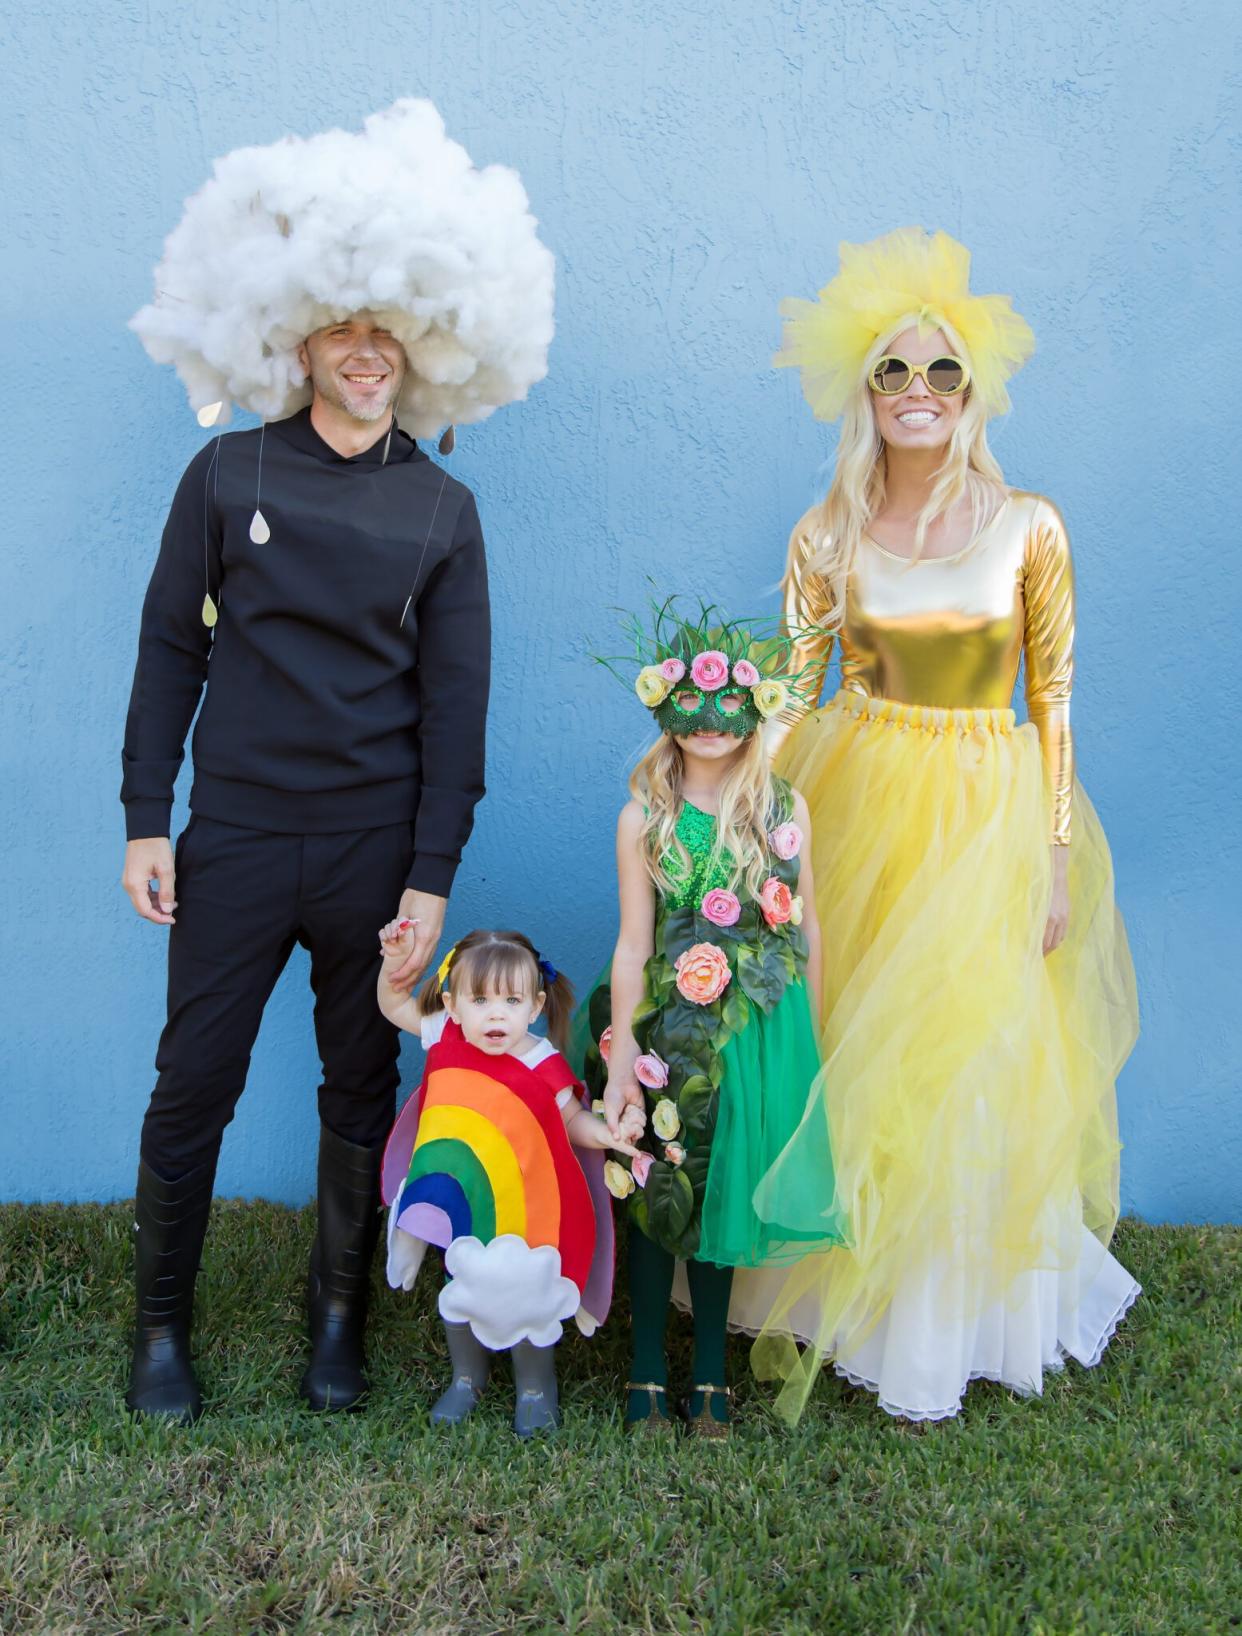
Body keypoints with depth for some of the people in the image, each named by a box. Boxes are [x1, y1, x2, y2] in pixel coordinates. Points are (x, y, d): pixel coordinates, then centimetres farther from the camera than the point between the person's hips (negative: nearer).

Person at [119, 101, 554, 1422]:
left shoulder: (443, 510, 4)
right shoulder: (229, 472, 3)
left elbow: (454, 701, 2)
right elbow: (169, 647, 5)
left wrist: (432, 875, -4)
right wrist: (144, 820, -1)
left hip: (376, 845, 1)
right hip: (235, 834, 0)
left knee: (361, 1088, 10)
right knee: (193, 1082, 4)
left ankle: (339, 1314, 28)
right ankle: (161, 1323, 24)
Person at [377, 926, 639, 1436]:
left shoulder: (543, 1066, -20)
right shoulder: (444, 1037, -11)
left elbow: (572, 1121, -7)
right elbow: (394, 1005, 5)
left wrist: (607, 1132, -26)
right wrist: (396, 960, -10)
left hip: (521, 1208, -3)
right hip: (459, 1204, 4)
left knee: (522, 1298, 7)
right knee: (461, 1291, 19)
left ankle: (535, 1388, 35)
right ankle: (467, 1378, 45)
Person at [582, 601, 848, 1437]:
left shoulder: (785, 809, -1)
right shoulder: (644, 817, -4)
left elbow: (807, 926, 5)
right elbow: (633, 945, -5)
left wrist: (809, 1034, 7)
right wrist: (620, 1058, -7)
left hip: (760, 1031, 1)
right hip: (670, 1030, -1)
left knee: (722, 1199, 9)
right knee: (656, 1197, 6)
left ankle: (711, 1372, 25)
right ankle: (649, 1374, 21)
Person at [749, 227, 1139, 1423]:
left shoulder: (1029, 527, -3)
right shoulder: (828, 536, 0)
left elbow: (1053, 697, 0)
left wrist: (1056, 856, -3)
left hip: (990, 817, 0)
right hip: (858, 809, 1)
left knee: (971, 1067, 3)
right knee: (849, 1064, 6)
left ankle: (949, 1319, 23)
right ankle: (845, 1294, 27)